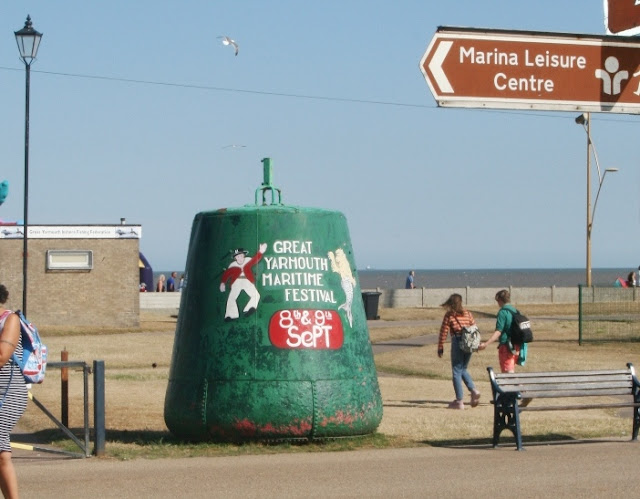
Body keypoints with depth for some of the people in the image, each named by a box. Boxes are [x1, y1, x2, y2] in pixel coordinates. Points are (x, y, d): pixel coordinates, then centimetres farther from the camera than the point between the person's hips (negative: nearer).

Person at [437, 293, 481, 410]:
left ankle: (459, 401, 3)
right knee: (463, 369, 22)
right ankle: (473, 390, 3)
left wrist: (440, 347, 1)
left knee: (457, 372, 3)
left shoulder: (449, 316, -6)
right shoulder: (468, 314, 6)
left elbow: (443, 332, -6)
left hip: (457, 343, -5)